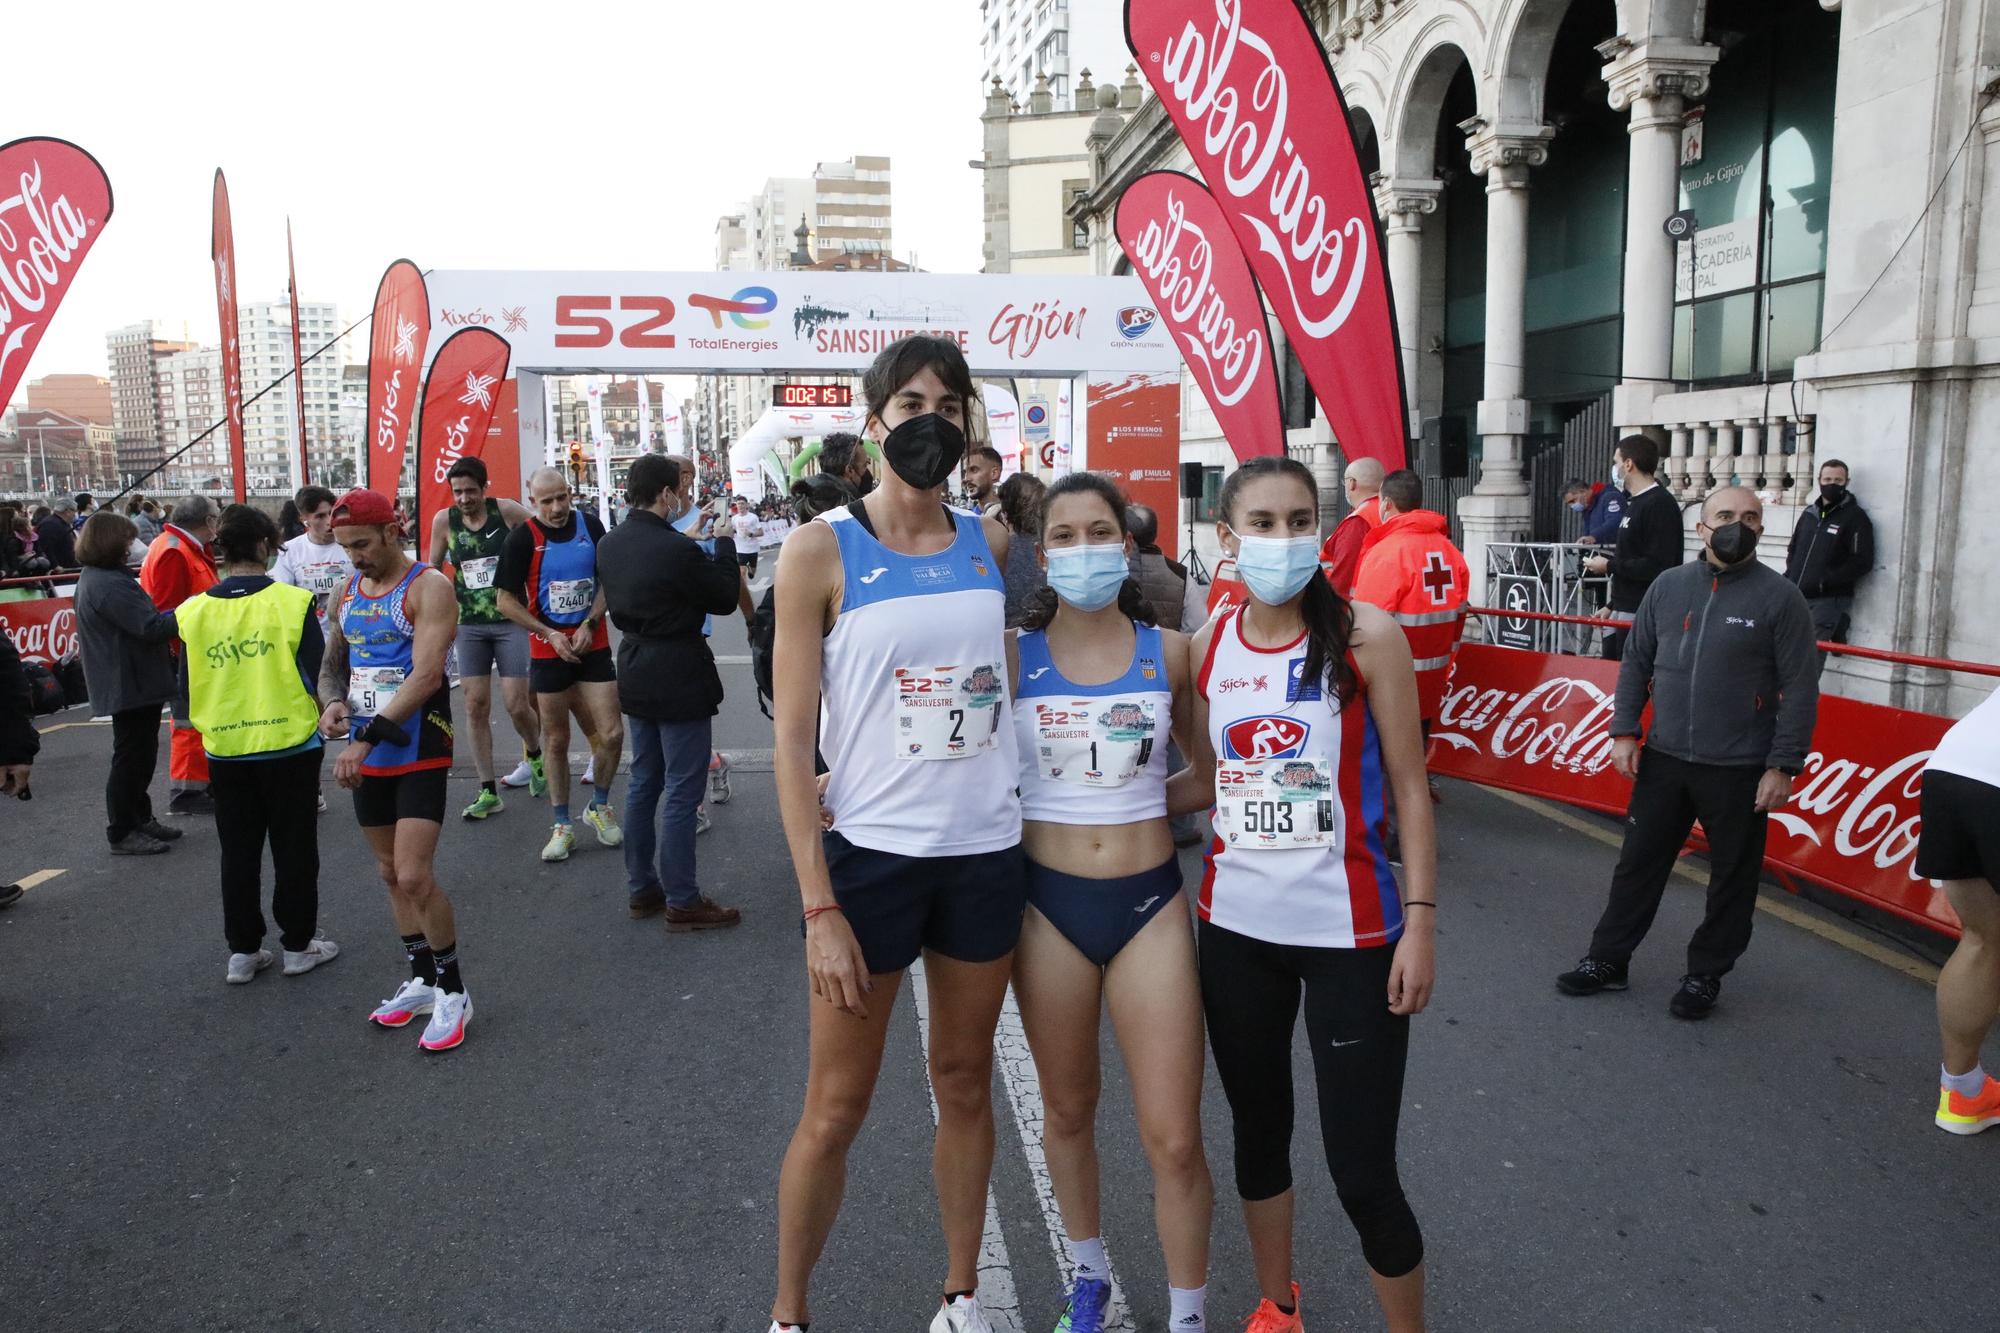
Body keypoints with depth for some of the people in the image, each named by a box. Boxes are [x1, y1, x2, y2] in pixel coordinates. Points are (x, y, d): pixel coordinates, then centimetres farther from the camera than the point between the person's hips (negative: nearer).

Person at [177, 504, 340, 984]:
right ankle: (299, 944, 18)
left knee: (238, 854, 14)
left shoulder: (191, 612, -2)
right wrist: (323, 714, 9)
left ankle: (243, 951, 20)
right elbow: (317, 675, -10)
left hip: (225, 751, 3)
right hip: (290, 745, -3)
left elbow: (188, 689, 6)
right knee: (294, 850, 10)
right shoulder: (292, 602, -12)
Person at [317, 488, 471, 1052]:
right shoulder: (345, 595, 10)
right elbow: (333, 665, 20)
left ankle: (453, 993, 4)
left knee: (415, 877, -12)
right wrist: (332, 703, -4)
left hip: (419, 753, -7)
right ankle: (421, 981, 29)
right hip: (367, 755, 7)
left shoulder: (428, 587, -12)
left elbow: (425, 675, -23)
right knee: (390, 873, 14)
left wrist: (366, 736, -28)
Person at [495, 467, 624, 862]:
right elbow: (507, 601, -3)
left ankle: (599, 807, 20)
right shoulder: (522, 538, -6)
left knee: (611, 735, -4)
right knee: (556, 740, 6)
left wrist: (588, 625, -7)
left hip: (593, 646, 2)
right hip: (548, 651, -1)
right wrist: (551, 635, -11)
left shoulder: (590, 525, 0)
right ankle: (562, 826, 17)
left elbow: (608, 582, 6)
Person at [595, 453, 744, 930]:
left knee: (644, 783, 17)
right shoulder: (677, 550, -22)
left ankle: (642, 889, 27)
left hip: (636, 674, 8)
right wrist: (724, 541, 2)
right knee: (682, 791, 0)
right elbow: (726, 599, -10)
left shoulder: (611, 545, 2)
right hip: (679, 678, -8)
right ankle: (682, 901, 7)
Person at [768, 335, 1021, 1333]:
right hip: (871, 856, -3)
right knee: (835, 1109, 7)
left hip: (987, 853, 4)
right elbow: (791, 741, -9)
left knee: (965, 1082, 17)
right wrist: (820, 908, -13)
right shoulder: (821, 550, -7)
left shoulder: (992, 543, 5)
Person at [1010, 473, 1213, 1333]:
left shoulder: (1169, 651, -2)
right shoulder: (1015, 655, -4)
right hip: (1050, 903, 1)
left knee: (1173, 1139, 0)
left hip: (1149, 904, 0)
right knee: (1068, 1110, 19)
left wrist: (1158, 799, -6)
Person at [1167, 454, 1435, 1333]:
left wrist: (1419, 922, -9)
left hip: (1348, 931, -4)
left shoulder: (1365, 635, -8)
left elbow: (1408, 787, -5)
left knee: (1362, 1172, -1)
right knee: (1257, 1130, 20)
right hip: (1236, 928, 4)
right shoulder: (1209, 645, 2)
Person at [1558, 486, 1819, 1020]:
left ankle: (1705, 975, 25)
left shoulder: (1779, 597, -6)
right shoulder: (1668, 586, 5)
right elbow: (1636, 662, 10)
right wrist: (1625, 731, 2)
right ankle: (1608, 960, 23)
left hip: (1738, 770, -3)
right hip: (1663, 759, 3)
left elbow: (1800, 688, -7)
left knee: (1732, 877, 9)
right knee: (1638, 864, 11)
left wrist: (1783, 765, -11)